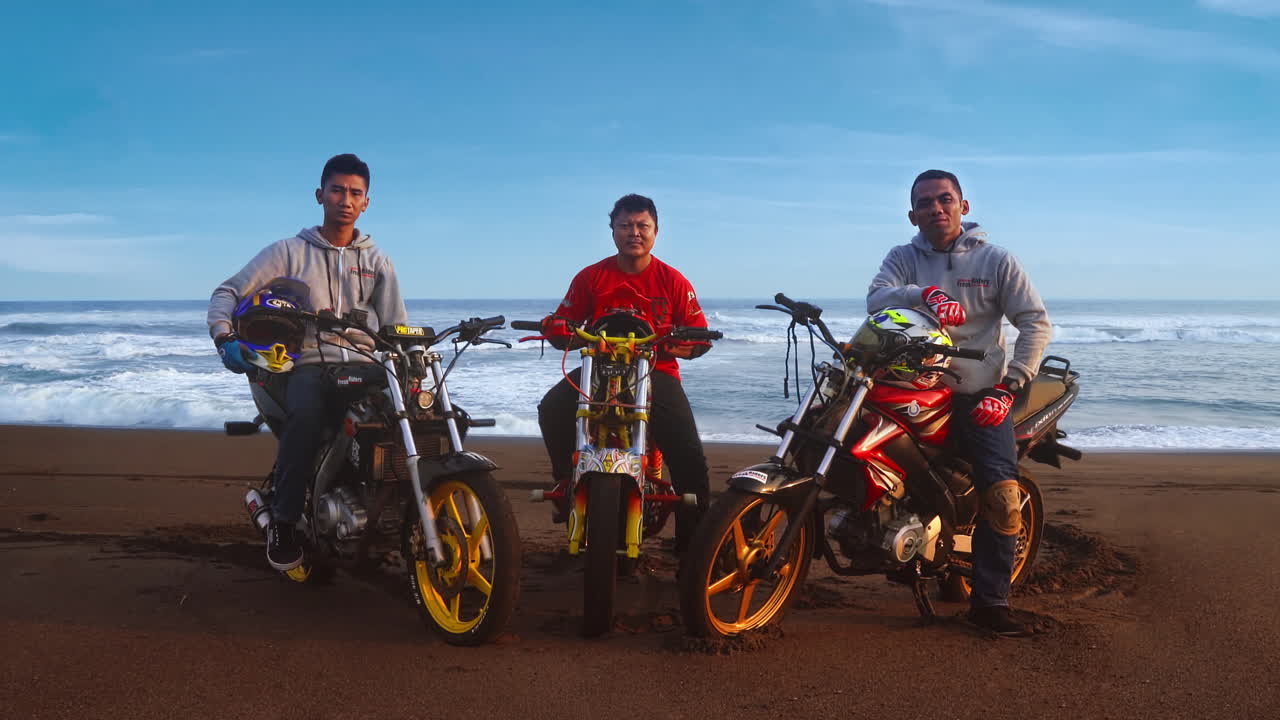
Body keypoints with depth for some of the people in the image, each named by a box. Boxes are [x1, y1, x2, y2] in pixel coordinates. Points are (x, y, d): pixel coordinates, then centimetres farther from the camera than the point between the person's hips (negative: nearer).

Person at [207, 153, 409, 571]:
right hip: (310, 365, -2)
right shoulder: (290, 252, 13)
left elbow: (396, 327, 15)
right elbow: (227, 292, 8)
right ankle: (283, 523, -24)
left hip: (365, 366, 2)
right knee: (305, 414, -37)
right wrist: (225, 338, -12)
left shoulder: (376, 260, 21)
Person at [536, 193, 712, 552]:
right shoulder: (591, 277, 7)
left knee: (690, 459, -17)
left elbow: (699, 333, 4)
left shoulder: (673, 281, 5)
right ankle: (568, 483, -6)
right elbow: (564, 320, 6)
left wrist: (684, 346, -19)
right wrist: (558, 331, -19)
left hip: (657, 371, -1)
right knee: (552, 408, -27)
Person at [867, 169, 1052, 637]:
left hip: (979, 397, -2)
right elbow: (876, 298, -13)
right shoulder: (904, 259, 7)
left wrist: (1009, 386, -10)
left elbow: (1036, 322, 1)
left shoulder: (995, 260, 5)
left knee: (1002, 497, -15)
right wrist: (925, 293, -32)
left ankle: (989, 601, -5)